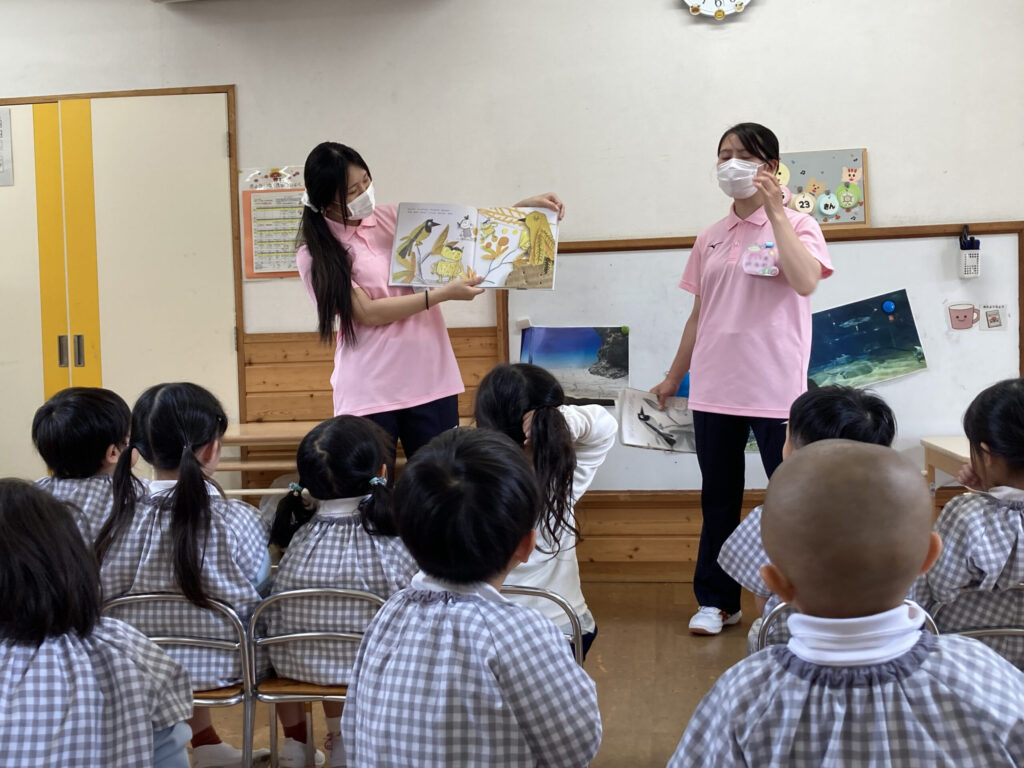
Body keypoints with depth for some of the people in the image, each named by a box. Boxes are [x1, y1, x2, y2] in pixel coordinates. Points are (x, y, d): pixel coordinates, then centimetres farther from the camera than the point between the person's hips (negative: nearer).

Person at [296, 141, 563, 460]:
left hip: (430, 382, 3)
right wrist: (443, 294, -17)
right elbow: (369, 313, -12)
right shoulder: (315, 256, -3)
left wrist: (524, 207, -1)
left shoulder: (394, 217, 8)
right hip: (368, 393, -3)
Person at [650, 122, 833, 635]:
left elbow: (805, 281, -21)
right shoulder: (710, 238, 13)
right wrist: (673, 377, 18)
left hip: (775, 388, -5)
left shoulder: (795, 226, 0)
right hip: (714, 388, 5)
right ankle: (716, 601, 21)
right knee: (718, 497, 11)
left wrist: (774, 210, -17)